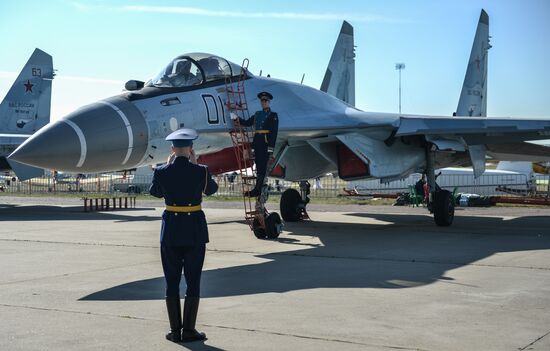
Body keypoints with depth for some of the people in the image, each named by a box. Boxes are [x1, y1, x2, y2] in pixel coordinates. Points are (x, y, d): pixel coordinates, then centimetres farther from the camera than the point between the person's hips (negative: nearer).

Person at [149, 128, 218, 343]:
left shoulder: (162, 172, -7)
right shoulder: (200, 171, -10)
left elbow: (155, 192, 13)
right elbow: (211, 189, 11)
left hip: (171, 229, 1)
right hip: (195, 229, -1)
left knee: (172, 281, 9)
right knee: (193, 281, 7)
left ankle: (175, 331, 12)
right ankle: (188, 330, 8)